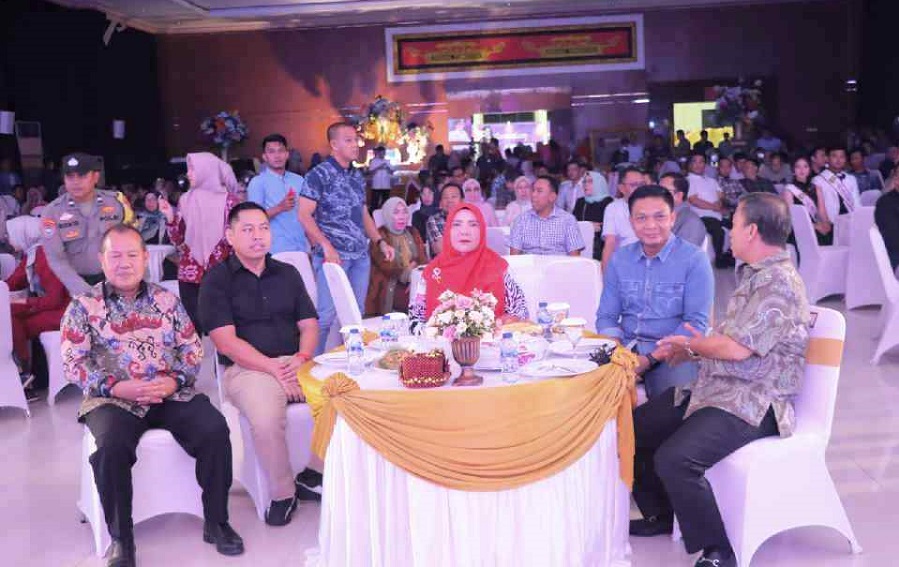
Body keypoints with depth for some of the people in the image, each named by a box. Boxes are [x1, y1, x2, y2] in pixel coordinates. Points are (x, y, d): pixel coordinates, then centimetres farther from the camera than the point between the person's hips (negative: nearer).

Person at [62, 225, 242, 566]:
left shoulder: (166, 300, 12)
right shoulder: (83, 307, 4)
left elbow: (193, 347, 9)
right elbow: (73, 363, -3)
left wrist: (175, 380, -10)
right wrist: (116, 388, -17)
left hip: (172, 393, 2)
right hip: (113, 398, -2)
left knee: (215, 429, -23)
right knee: (112, 445, -34)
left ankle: (216, 522, -7)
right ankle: (121, 538, -15)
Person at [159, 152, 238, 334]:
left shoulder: (228, 200, -1)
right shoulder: (186, 200, 9)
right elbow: (179, 241, 9)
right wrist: (170, 218, -4)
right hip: (190, 274, 3)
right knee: (192, 325, 2)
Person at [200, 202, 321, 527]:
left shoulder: (287, 274, 17)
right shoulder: (217, 280, 2)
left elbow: (309, 324, 14)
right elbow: (226, 341, -7)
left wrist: (301, 358, -8)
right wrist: (275, 369, -16)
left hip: (295, 363, 5)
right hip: (247, 367, -4)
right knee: (265, 419, -35)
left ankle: (312, 475, -2)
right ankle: (283, 494, -9)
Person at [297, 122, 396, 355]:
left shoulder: (358, 176, 14)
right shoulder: (319, 174, -6)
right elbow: (304, 215, -10)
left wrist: (380, 241, 12)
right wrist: (326, 246, -19)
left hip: (361, 256, 7)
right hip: (333, 255, -7)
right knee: (326, 314, -8)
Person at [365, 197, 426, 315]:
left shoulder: (413, 233, 16)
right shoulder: (379, 236, -3)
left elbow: (423, 259, 7)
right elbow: (386, 266, -11)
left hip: (413, 293, 4)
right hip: (389, 295, -4)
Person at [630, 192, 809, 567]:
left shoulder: (780, 283, -17)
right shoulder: (756, 274, 15)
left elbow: (738, 348, -23)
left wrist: (692, 344, -5)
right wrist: (697, 349, 6)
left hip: (751, 404, -10)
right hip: (716, 389, 10)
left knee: (674, 458, -29)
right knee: (633, 429, 7)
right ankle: (661, 515, 25)